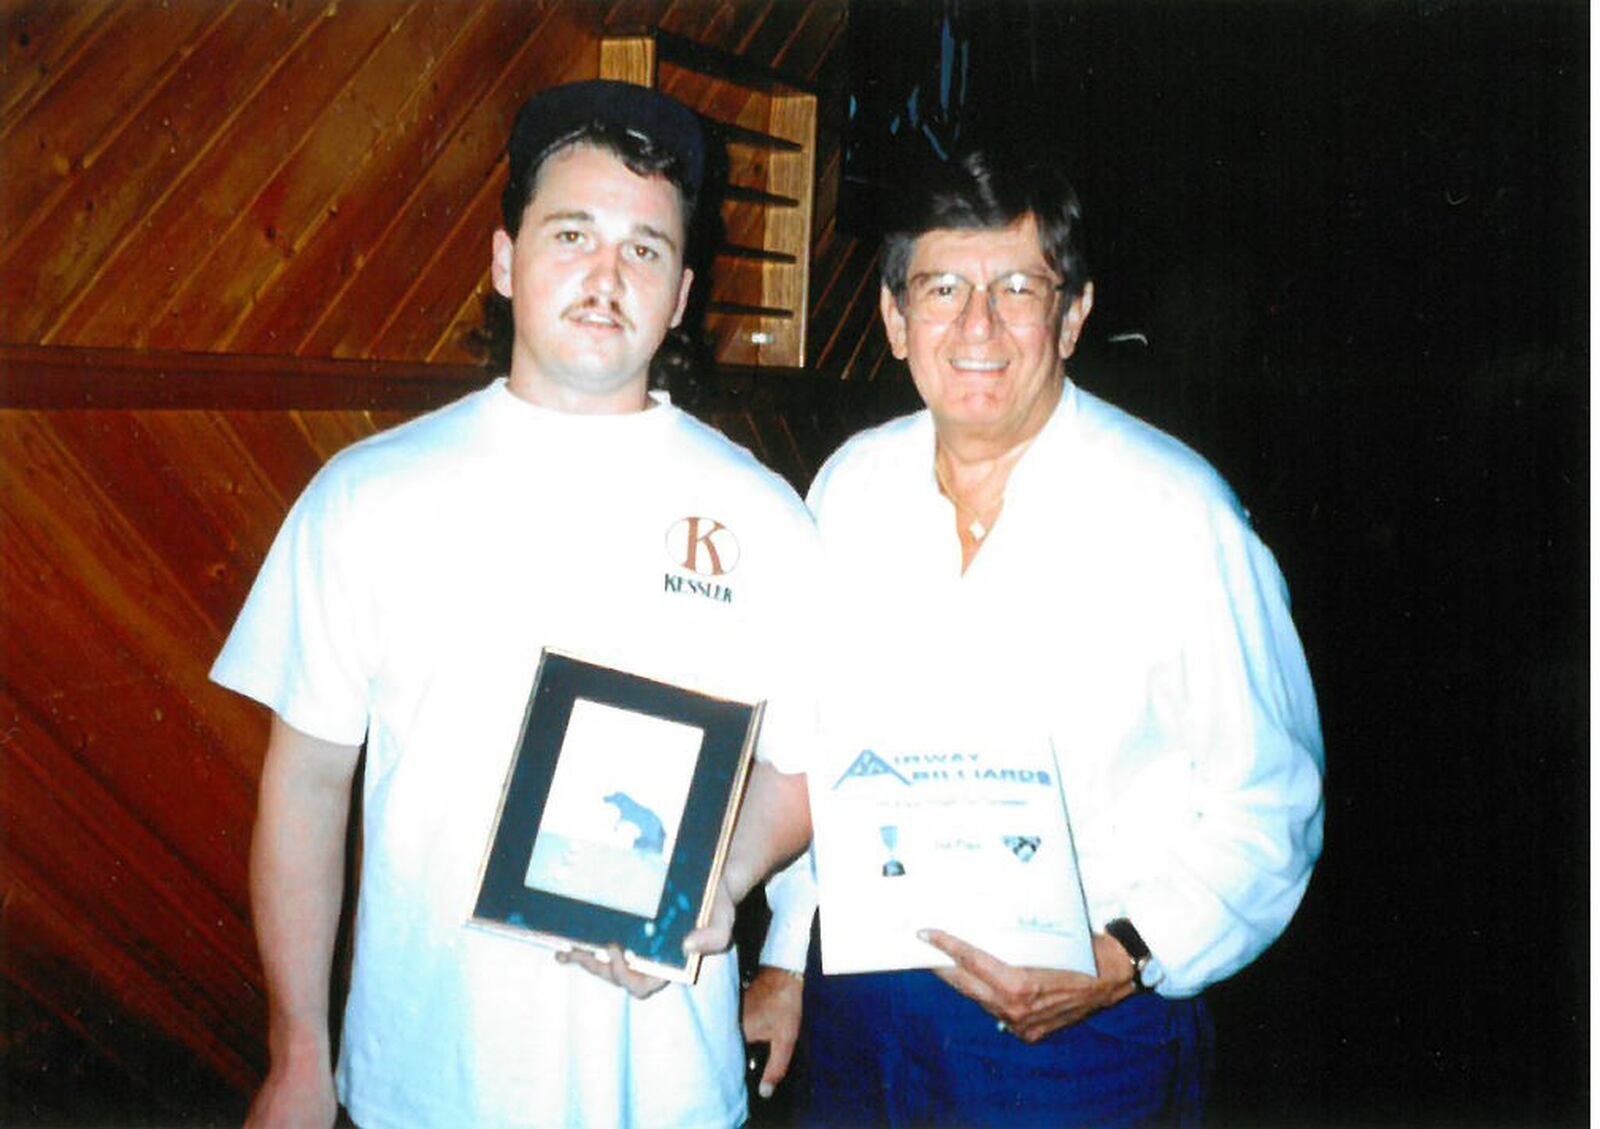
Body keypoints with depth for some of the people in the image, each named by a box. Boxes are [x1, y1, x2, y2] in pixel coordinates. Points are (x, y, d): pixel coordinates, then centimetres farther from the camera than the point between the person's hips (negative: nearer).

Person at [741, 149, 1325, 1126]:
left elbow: (1268, 803, -9)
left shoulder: (1179, 511, -14)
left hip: (1087, 1030, -4)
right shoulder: (852, 482, 1)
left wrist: (1126, 960, -21)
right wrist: (786, 958, 12)